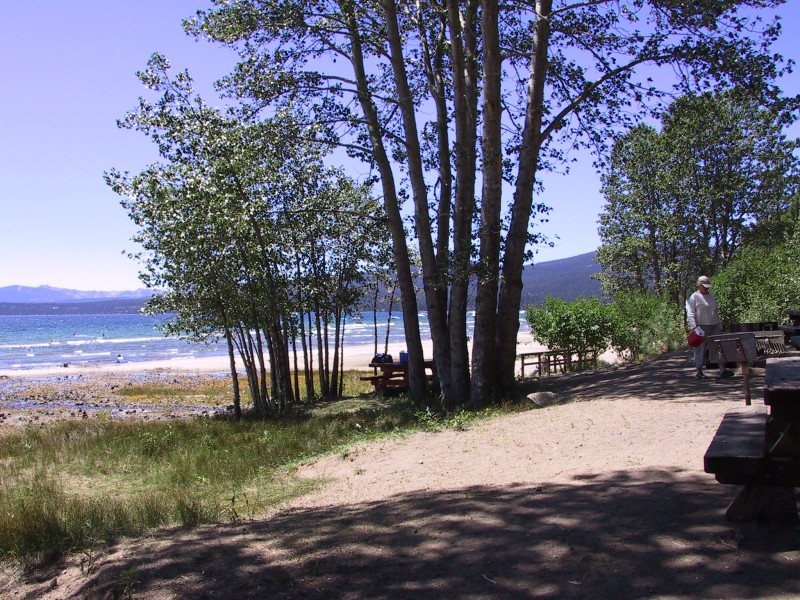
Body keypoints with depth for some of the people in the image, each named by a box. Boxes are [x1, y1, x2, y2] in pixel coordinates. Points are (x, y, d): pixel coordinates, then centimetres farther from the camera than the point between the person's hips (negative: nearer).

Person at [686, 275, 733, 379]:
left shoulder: (711, 296, 18)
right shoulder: (694, 297, -4)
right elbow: (690, 314, -11)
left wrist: (720, 324, 21)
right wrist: (693, 327, -21)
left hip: (715, 327, 6)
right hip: (702, 328, -6)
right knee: (701, 349, -1)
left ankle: (723, 370, -1)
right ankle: (699, 371, 8)